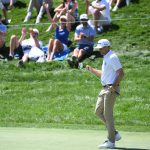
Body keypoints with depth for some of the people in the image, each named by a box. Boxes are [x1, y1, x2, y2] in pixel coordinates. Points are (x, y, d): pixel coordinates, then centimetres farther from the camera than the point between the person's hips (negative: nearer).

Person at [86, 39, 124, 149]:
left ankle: (111, 141, -2)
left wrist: (114, 86, -27)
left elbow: (121, 73, -20)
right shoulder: (106, 58, 17)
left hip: (111, 89, -10)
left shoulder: (112, 57, -13)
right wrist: (92, 70, 19)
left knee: (108, 114, -8)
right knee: (98, 111, 11)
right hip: (105, 89, 10)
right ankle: (115, 134, 15)